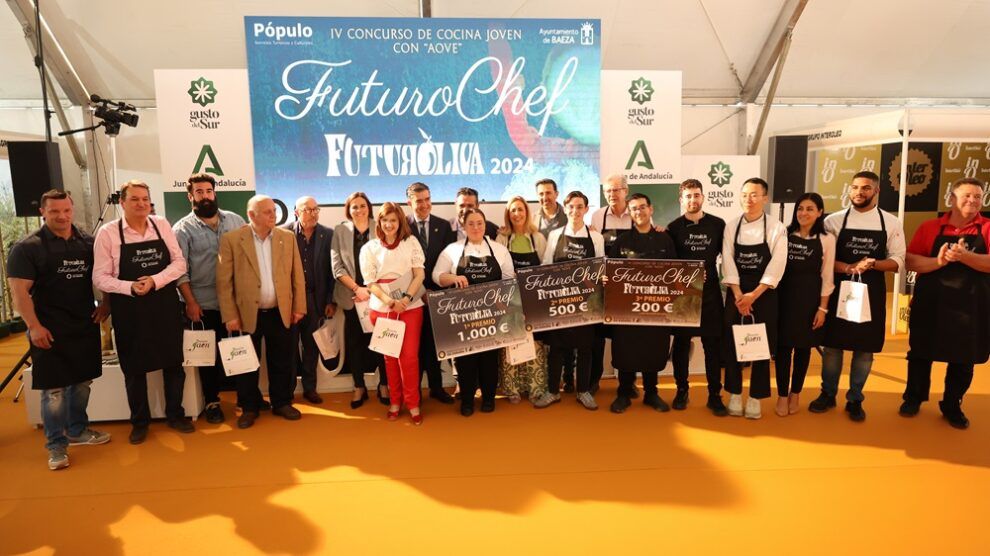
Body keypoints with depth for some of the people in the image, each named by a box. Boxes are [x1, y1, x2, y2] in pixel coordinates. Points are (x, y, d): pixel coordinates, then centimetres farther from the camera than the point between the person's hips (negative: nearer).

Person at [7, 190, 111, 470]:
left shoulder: (88, 242, 5)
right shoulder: (26, 248, -7)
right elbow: (19, 291, -11)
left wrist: (106, 304, 3)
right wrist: (34, 326, -17)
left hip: (86, 326, 5)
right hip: (50, 331, -4)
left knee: (82, 382, 15)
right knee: (54, 389, 0)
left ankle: (78, 431, 32)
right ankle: (56, 444, 13)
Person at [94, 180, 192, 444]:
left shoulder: (162, 225, 0)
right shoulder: (108, 232, -6)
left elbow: (179, 263, -1)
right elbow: (100, 278, -6)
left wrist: (155, 281, -16)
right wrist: (130, 288, -21)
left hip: (165, 306, 2)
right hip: (129, 310, -2)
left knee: (173, 362, 11)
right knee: (134, 367, 10)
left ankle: (175, 414, 28)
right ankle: (139, 421, 28)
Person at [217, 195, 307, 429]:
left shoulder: (288, 237, 3)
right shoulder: (231, 239, -6)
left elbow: (297, 275, 6)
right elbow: (224, 281, -6)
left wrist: (299, 307, 3)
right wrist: (230, 316, -9)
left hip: (281, 313, 2)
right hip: (247, 314, -2)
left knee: (283, 363, 11)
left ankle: (282, 403, 28)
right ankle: (249, 407, 27)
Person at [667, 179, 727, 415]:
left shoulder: (718, 225, 2)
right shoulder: (674, 227, 0)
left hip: (710, 293, 1)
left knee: (713, 344, 4)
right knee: (681, 343, 7)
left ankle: (715, 395, 15)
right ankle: (681, 390, 21)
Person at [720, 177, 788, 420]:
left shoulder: (776, 228, -4)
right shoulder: (731, 227, 1)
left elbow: (776, 267, -10)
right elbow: (728, 263, -4)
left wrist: (754, 295, -17)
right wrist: (738, 295, -13)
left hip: (764, 294, -1)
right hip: (736, 293, 2)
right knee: (732, 344, 3)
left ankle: (755, 398, 16)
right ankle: (735, 395, 17)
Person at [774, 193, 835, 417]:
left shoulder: (826, 239, 0)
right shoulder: (785, 234, 2)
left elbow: (826, 277, 0)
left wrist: (823, 308, -4)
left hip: (809, 297, 0)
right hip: (784, 294, 1)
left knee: (803, 347, 9)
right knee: (783, 345, 1)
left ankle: (795, 393, 26)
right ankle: (782, 395, 15)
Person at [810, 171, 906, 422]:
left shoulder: (891, 222, 2)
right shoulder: (834, 220, 0)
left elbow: (897, 261, 1)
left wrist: (872, 264, -19)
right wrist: (848, 268, -19)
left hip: (871, 293, 1)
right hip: (838, 290, 0)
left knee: (865, 348, 7)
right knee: (832, 344, 6)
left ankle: (855, 400, 21)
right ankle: (828, 394, 22)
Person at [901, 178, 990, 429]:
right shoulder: (929, 227, 0)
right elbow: (910, 262, -6)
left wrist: (964, 256, -29)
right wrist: (938, 261, -22)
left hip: (970, 305, 1)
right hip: (930, 303, 0)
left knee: (963, 358, 9)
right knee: (920, 352, 10)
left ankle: (952, 406, 25)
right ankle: (913, 398, 27)